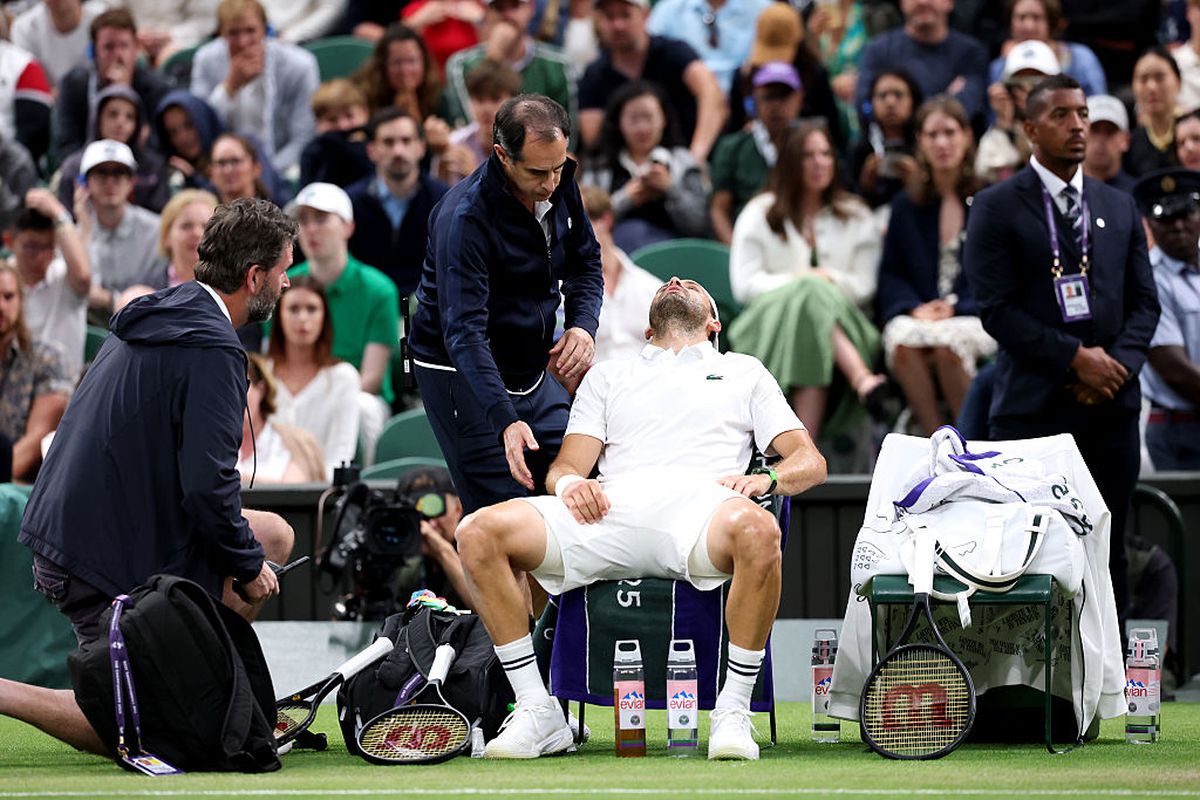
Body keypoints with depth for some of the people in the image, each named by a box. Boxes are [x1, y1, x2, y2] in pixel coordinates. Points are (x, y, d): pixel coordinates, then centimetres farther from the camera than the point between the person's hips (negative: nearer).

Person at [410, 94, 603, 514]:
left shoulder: (560, 184, -6)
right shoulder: (465, 216, -28)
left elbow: (584, 262, 13)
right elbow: (464, 331, -33)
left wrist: (583, 324, -9)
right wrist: (506, 421, -44)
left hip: (533, 368, 7)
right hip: (462, 373, -7)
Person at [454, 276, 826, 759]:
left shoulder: (743, 371, 31)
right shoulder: (607, 376, 35)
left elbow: (811, 463, 21)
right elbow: (566, 466, 22)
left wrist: (766, 479, -3)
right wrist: (570, 483, -4)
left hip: (698, 504, -2)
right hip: (609, 509, 2)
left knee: (757, 530, -41)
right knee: (478, 533, -23)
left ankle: (733, 711, -26)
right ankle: (537, 713, -16)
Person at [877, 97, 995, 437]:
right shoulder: (906, 205, 17)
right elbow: (890, 274, 14)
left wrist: (956, 307, -10)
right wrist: (915, 308, -6)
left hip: (973, 317, -2)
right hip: (918, 315, 2)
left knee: (947, 342, -37)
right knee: (902, 341, -34)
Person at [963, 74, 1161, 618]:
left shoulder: (1119, 207, 15)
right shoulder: (997, 208, 0)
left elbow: (1144, 301, 13)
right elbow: (997, 309, -8)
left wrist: (1120, 363, -6)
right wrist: (1075, 358, -14)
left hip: (1111, 407, 4)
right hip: (1035, 409, -4)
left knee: (1107, 553, 6)